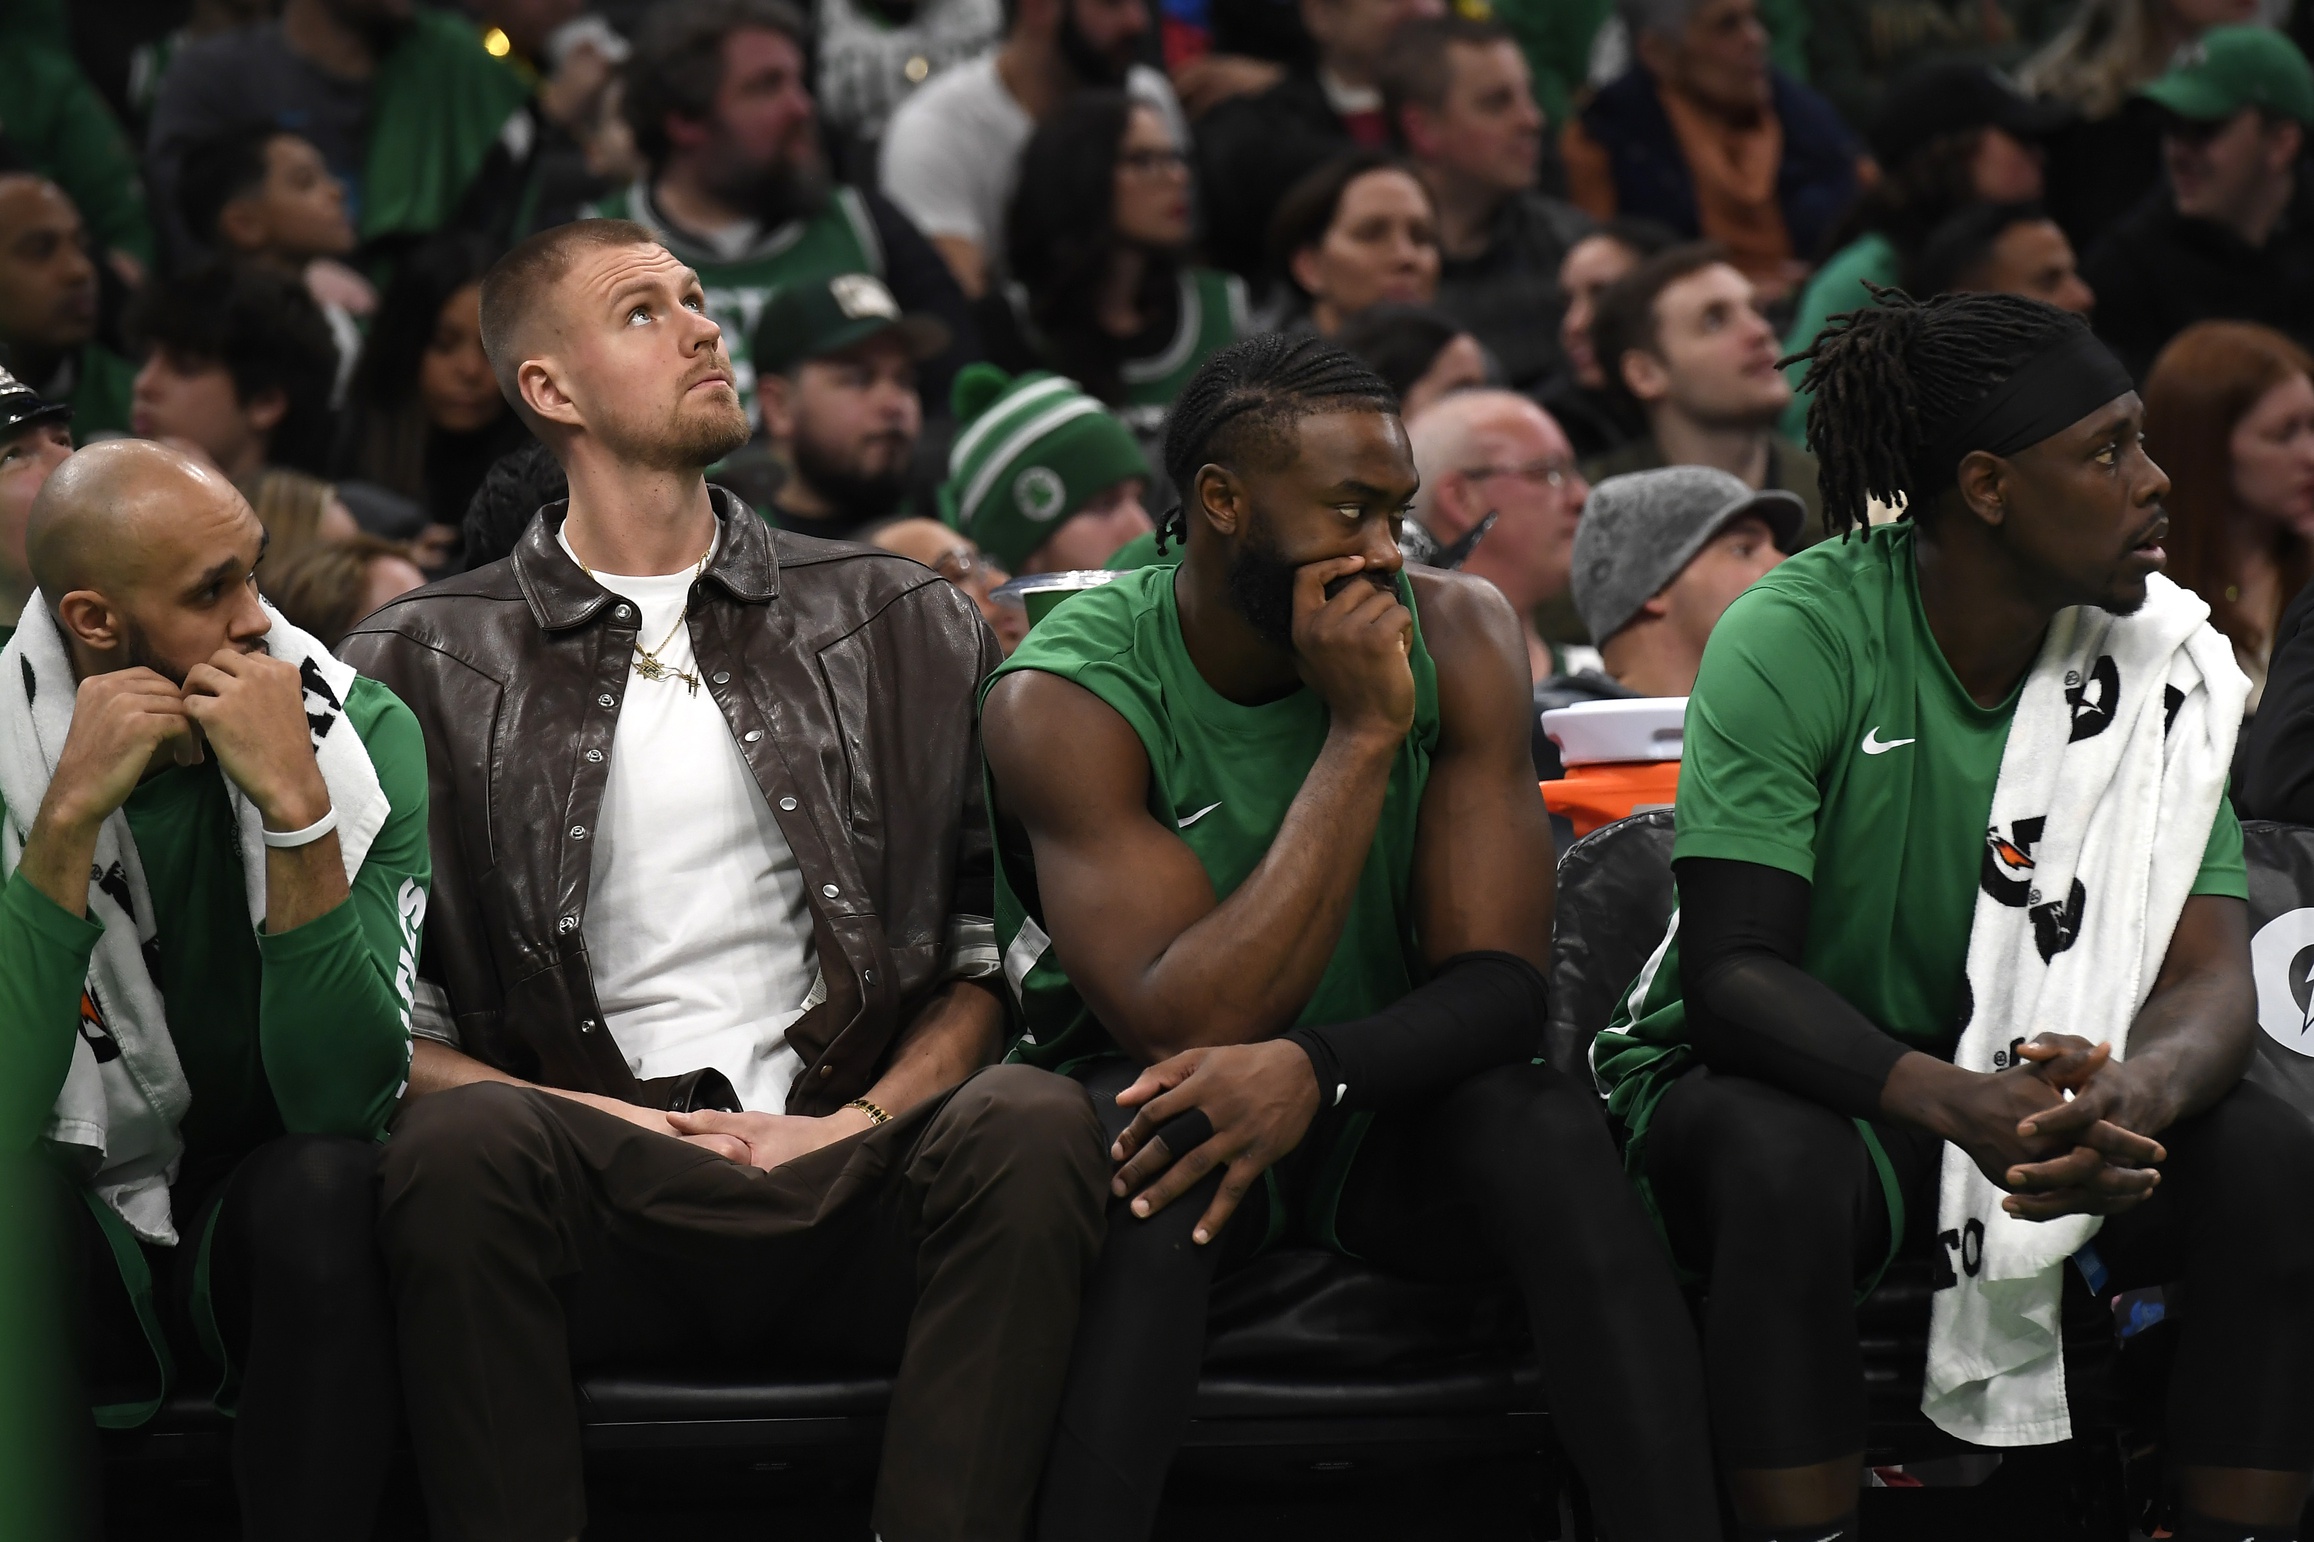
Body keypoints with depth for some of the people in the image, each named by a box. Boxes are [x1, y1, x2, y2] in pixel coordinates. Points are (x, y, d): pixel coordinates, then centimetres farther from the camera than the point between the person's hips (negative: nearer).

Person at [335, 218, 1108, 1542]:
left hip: (850, 1182, 1)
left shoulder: (904, 624, 18)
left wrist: (860, 1121, -4)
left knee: (1034, 1126, -30)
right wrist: (591, 1117, -9)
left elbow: (1003, 940, 13)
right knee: (465, 1141, -34)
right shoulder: (426, 667, 13)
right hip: (601, 1209, -1)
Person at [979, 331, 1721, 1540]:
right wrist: (1363, 736, -28)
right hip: (1155, 1091, -3)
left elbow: (1501, 983, -13)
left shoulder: (1455, 638, -8)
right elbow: (1190, 1025, -28)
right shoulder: (1063, 700, -18)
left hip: (1378, 1116, 3)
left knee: (1547, 1131, -28)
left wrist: (1314, 1069, -35)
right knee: (1159, 1154, -36)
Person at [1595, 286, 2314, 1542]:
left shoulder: (2158, 662, -5)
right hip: (1782, 1079, -4)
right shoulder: (1797, 638, -18)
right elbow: (1732, 970, -24)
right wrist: (1959, 1104, -41)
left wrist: (2134, 1095, -38)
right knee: (1785, 1167, -38)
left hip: (2027, 1081, 4)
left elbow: (2207, 975, -12)